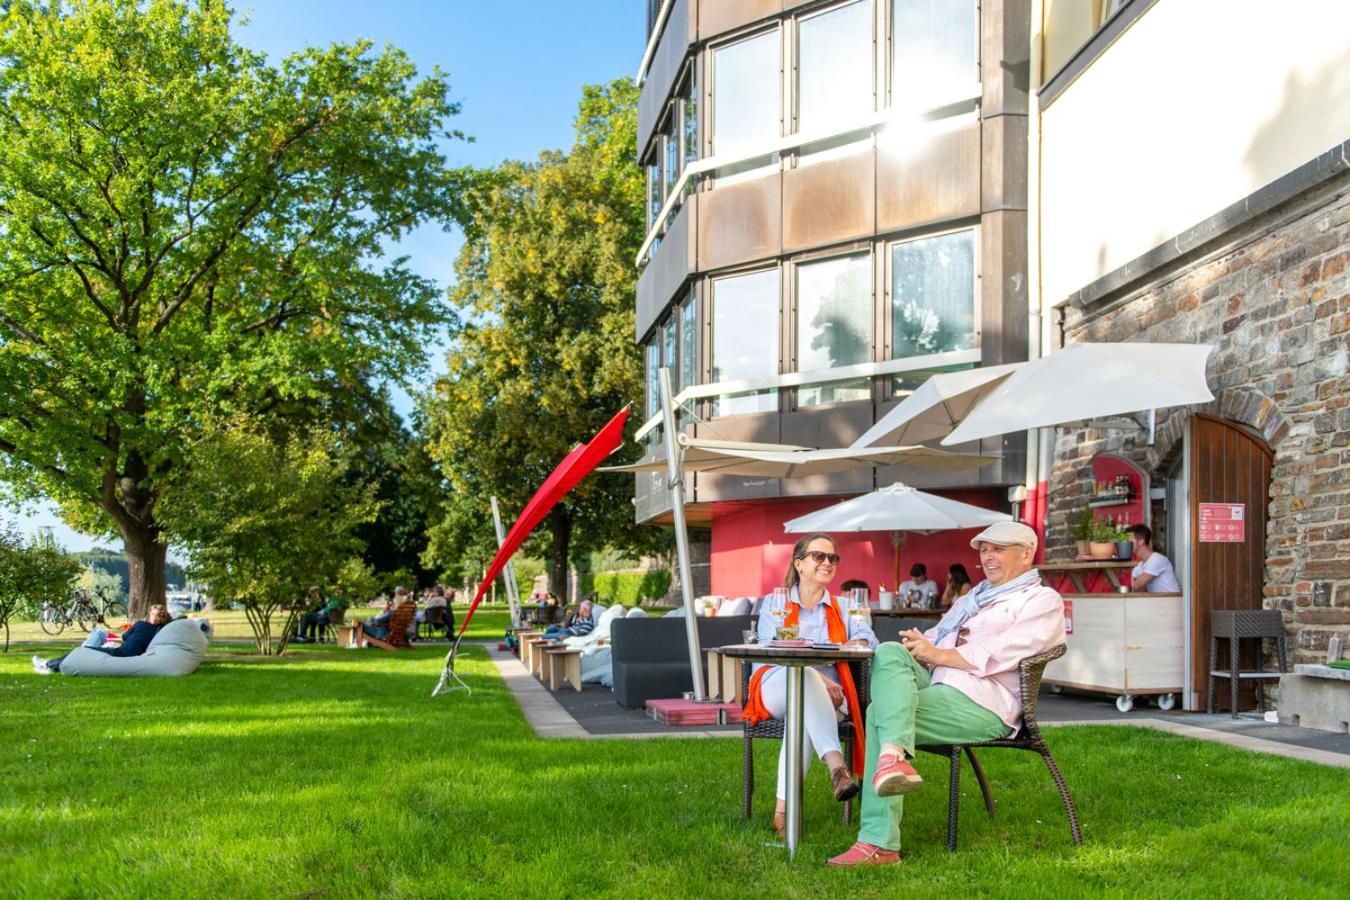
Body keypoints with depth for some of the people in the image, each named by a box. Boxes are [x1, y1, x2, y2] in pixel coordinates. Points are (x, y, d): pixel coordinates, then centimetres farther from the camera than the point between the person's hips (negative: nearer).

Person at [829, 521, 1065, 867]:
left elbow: (995, 656, -11)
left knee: (881, 713, -27)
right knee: (890, 653, -24)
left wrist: (937, 654, -12)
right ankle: (894, 755, -44)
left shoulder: (1043, 601, 5)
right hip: (934, 683, 8)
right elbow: (934, 638, 28)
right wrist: (918, 645, 3)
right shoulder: (973, 598, 33)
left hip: (980, 703, -8)